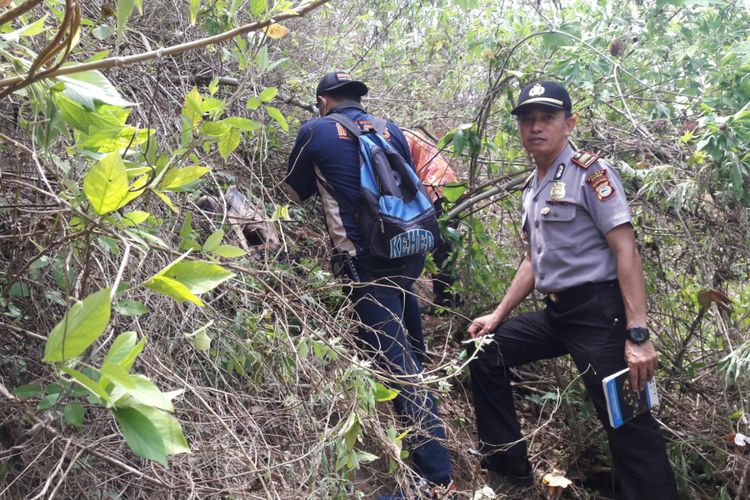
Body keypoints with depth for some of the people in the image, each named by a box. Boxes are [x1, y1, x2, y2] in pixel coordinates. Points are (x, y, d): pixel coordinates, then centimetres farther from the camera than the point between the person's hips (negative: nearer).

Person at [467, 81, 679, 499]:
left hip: (599, 313, -8)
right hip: (556, 313, 9)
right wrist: (498, 315, 19)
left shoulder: (590, 172, -9)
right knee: (486, 355, 13)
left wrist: (638, 334, -22)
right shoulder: (534, 187, 15)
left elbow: (626, 251, -16)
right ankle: (508, 462, 23)